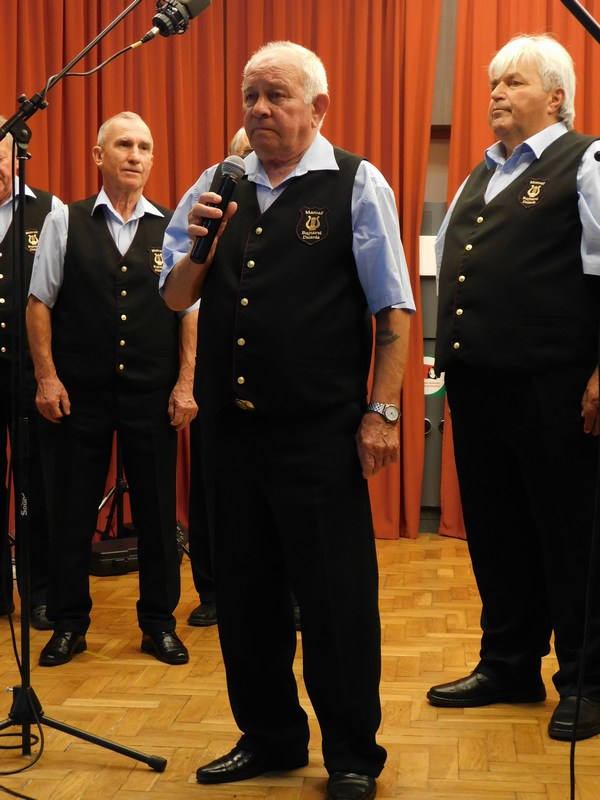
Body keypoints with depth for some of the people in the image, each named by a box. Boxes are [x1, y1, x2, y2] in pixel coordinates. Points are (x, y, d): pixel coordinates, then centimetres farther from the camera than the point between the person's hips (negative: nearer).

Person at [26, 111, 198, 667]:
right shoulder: (65, 223, 3)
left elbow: (190, 311, 3)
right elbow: (39, 303, 3)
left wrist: (185, 384, -3)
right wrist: (47, 377, -4)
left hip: (153, 395, 1)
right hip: (80, 392, 0)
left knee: (157, 511, 7)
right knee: (73, 511, 7)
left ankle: (158, 622, 21)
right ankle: (68, 623, 21)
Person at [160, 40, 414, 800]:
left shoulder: (356, 186, -2)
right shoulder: (216, 188, 11)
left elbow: (393, 312, -5)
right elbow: (175, 296, 13)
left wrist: (381, 411, -10)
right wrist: (197, 244, -7)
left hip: (320, 433, -5)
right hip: (231, 427, 5)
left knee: (336, 600, 2)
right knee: (244, 593, 14)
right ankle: (269, 738, 32)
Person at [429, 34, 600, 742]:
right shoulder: (480, 177, 18)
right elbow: (446, 269, 24)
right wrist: (449, 354, 18)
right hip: (476, 384, 7)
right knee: (493, 531, 14)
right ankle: (509, 666, 28)